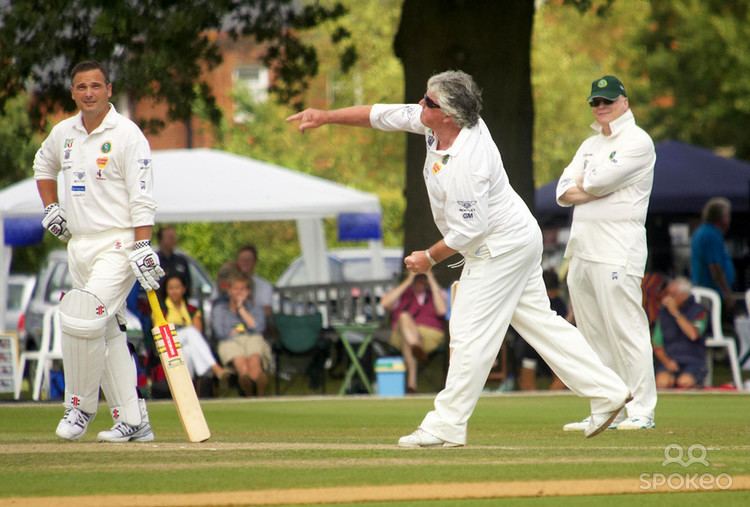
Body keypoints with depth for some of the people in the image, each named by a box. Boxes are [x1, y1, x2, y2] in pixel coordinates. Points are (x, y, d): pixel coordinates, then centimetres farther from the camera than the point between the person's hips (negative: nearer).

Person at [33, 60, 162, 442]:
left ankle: (80, 406, -4)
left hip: (117, 243, -7)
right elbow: (43, 164, 32)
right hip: (78, 245, 7)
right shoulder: (63, 133, 10)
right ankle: (132, 420, 10)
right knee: (107, 332, 7)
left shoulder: (127, 135, -10)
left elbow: (141, 198, -15)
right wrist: (50, 208, 18)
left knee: (83, 321, -20)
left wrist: (142, 248, -22)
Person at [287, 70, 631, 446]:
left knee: (470, 333, -5)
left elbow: (468, 228, -25)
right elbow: (385, 115, 4)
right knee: (539, 321, 13)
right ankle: (606, 390, 13)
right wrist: (325, 117, 3)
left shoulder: (464, 164, -31)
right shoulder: (441, 125, -5)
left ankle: (446, 426, 0)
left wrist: (431, 257, -10)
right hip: (517, 240, 10)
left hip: (500, 248, -10)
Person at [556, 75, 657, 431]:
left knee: (625, 329, -11)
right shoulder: (590, 145, 22)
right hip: (582, 250, 8)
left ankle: (641, 411, -10)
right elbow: (564, 192, 10)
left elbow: (599, 182, -15)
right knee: (593, 336, 8)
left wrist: (582, 185, 6)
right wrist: (595, 189, -7)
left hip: (617, 250, -8)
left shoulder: (637, 141, -3)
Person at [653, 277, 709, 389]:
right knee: (662, 381, -33)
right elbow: (657, 345, 12)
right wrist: (666, 361, -8)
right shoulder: (663, 312, 12)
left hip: (692, 363, -2)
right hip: (669, 361, 2)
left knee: (684, 382, -34)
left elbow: (693, 334, -16)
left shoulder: (699, 311, 4)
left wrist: (675, 312, -14)